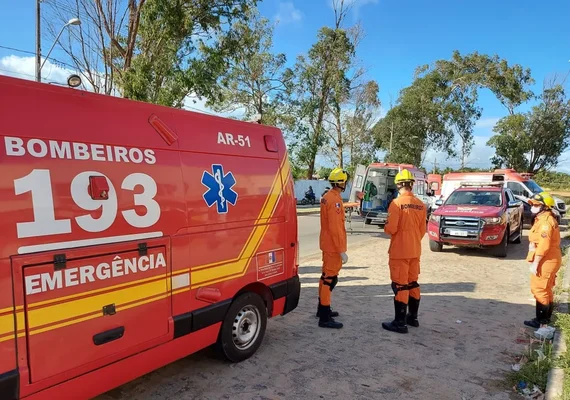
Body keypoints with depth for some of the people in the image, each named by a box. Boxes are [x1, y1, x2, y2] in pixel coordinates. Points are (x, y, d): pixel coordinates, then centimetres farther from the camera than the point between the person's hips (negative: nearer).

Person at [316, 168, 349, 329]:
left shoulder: (327, 197, 11)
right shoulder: (335, 200, -20)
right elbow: (335, 228, -24)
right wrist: (342, 250, -22)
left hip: (327, 244, 10)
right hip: (333, 246, -10)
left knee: (326, 276, 19)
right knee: (330, 279, -6)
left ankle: (322, 308, 32)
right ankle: (325, 318, 0)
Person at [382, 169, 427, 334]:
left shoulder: (397, 203, -17)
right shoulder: (421, 205, 2)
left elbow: (391, 228, -19)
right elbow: (422, 230, 9)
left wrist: (386, 227, 3)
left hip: (399, 251, -6)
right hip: (415, 251, 7)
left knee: (400, 286, -1)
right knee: (413, 283, 17)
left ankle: (400, 323, 4)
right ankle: (413, 317, 29)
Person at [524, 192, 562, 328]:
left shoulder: (545, 221, -22)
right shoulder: (543, 219, 12)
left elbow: (544, 246, -26)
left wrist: (535, 264, -21)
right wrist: (535, 262, 18)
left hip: (545, 261, -11)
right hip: (547, 261, 11)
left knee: (539, 290, -3)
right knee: (546, 289, 18)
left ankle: (540, 321, 5)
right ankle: (546, 317, 29)